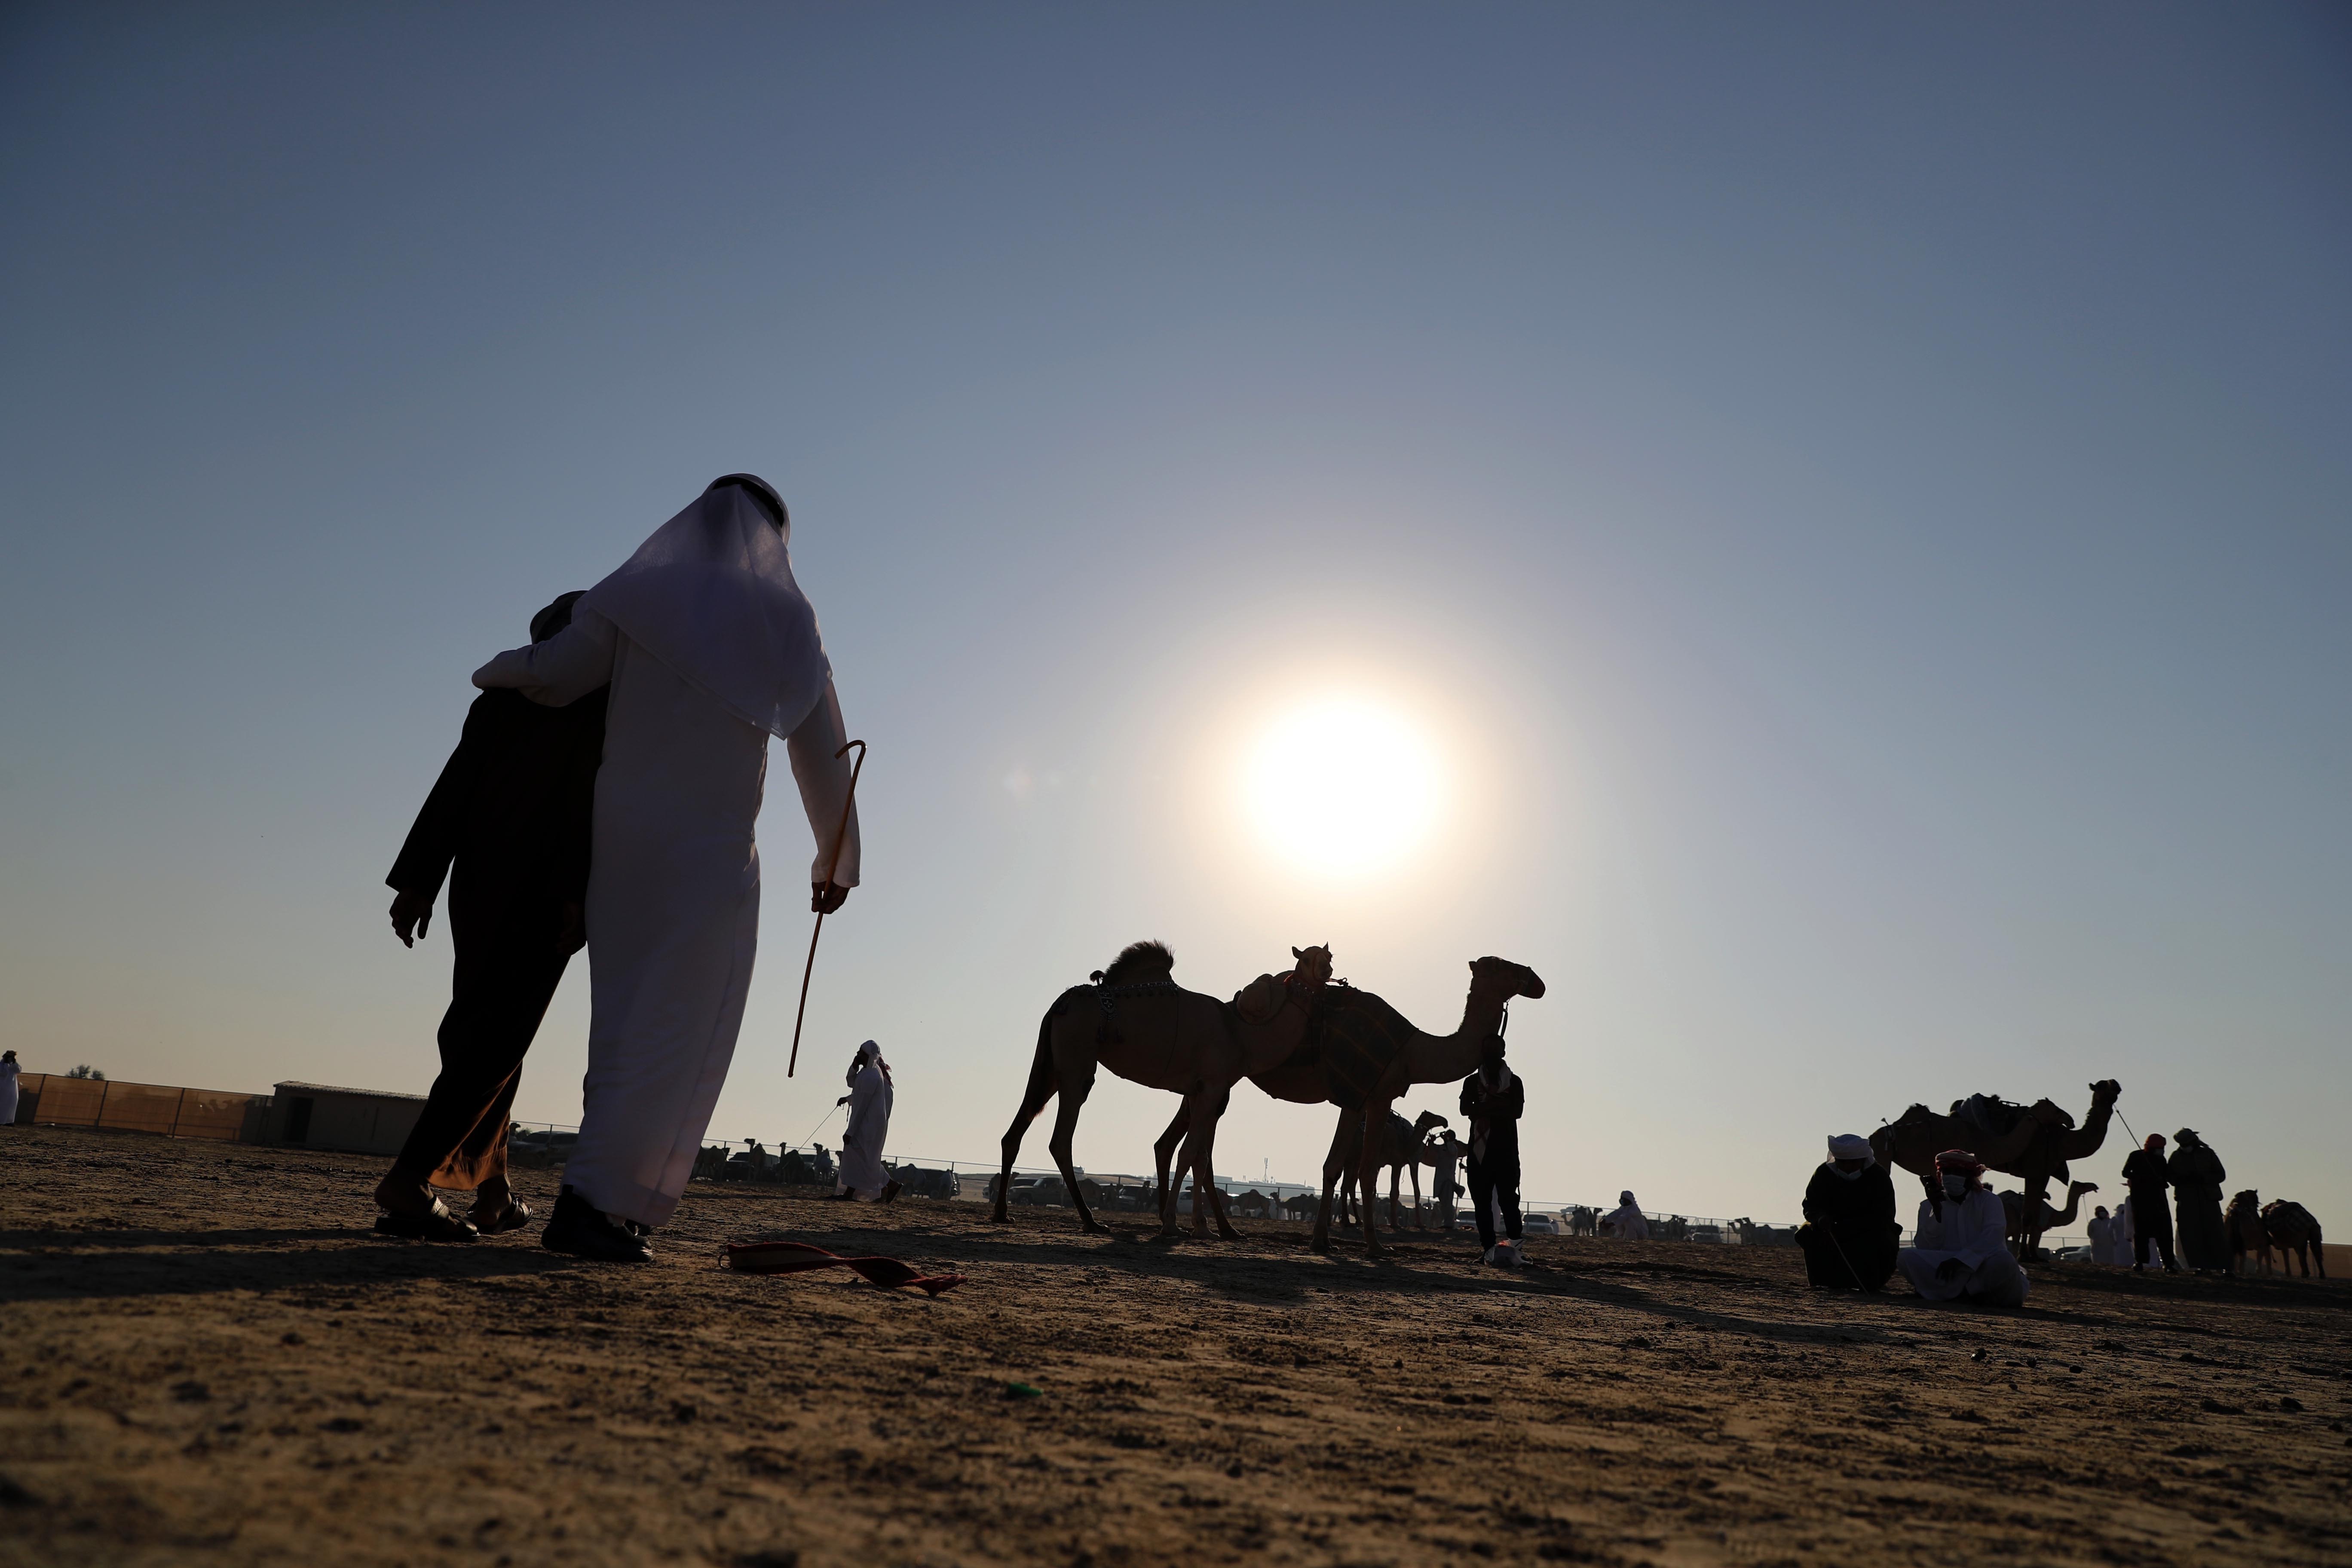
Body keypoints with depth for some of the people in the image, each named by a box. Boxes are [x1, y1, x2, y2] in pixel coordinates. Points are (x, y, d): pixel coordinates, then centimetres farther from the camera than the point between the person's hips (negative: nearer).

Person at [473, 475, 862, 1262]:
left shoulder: (636, 592, 7)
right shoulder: (785, 616, 4)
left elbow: (550, 676, 1)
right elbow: (823, 754, 6)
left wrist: (494, 670, 26)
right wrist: (836, 859, 16)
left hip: (622, 845, 4)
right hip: (714, 851, -4)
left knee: (629, 1025, 11)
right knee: (679, 1034, -4)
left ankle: (607, 1200, 8)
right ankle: (594, 1203, -12)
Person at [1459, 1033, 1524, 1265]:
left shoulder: (1514, 1082, 10)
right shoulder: (1472, 1081, 12)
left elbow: (1518, 1111, -5)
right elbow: (1465, 1109, -4)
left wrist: (1484, 1111, -8)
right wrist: (1497, 1106, -12)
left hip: (1506, 1148, -1)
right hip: (1479, 1148, 1)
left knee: (1508, 1198, -10)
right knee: (1482, 1200, -3)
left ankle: (1514, 1246, -8)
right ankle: (1489, 1248, -2)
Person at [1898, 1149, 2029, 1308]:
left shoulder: (1988, 1200, 4)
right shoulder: (1929, 1206, 8)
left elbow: (1993, 1236, -14)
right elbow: (1926, 1248, -5)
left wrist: (1961, 1259, -27)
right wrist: (1936, 1211, -18)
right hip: (1949, 1273, 2)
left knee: (2003, 1260, -36)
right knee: (1907, 1257, -25)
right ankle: (1975, 1296, -21)